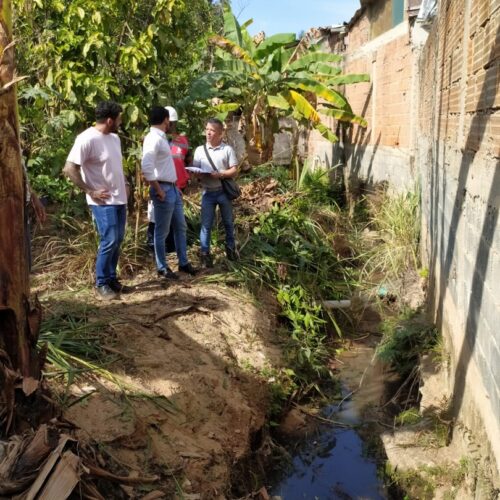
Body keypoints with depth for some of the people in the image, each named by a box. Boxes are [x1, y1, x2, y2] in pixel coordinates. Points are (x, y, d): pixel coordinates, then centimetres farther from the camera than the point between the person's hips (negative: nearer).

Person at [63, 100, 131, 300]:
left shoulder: (114, 138, 10)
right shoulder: (87, 139, -17)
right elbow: (69, 169, -19)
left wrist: (125, 184, 12)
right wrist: (90, 192, -17)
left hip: (120, 199, 8)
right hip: (103, 202, -8)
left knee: (117, 241, 12)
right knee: (109, 242, -7)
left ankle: (112, 279, 24)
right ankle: (101, 284, 8)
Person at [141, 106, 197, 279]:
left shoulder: (162, 138, 14)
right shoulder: (153, 139, -17)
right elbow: (146, 167, -28)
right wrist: (159, 190, -21)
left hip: (172, 188, 10)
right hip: (163, 190, -10)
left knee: (180, 226, 16)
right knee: (162, 231, 2)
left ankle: (183, 262, 28)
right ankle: (162, 268, 13)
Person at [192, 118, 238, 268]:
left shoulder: (227, 149, -3)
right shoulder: (200, 150, 5)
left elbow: (234, 170, -6)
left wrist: (220, 174, -21)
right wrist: (199, 175, -17)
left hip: (224, 191, -1)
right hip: (208, 192, 1)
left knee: (228, 222, 13)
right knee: (206, 224, 2)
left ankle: (230, 248, 30)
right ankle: (205, 254, 7)